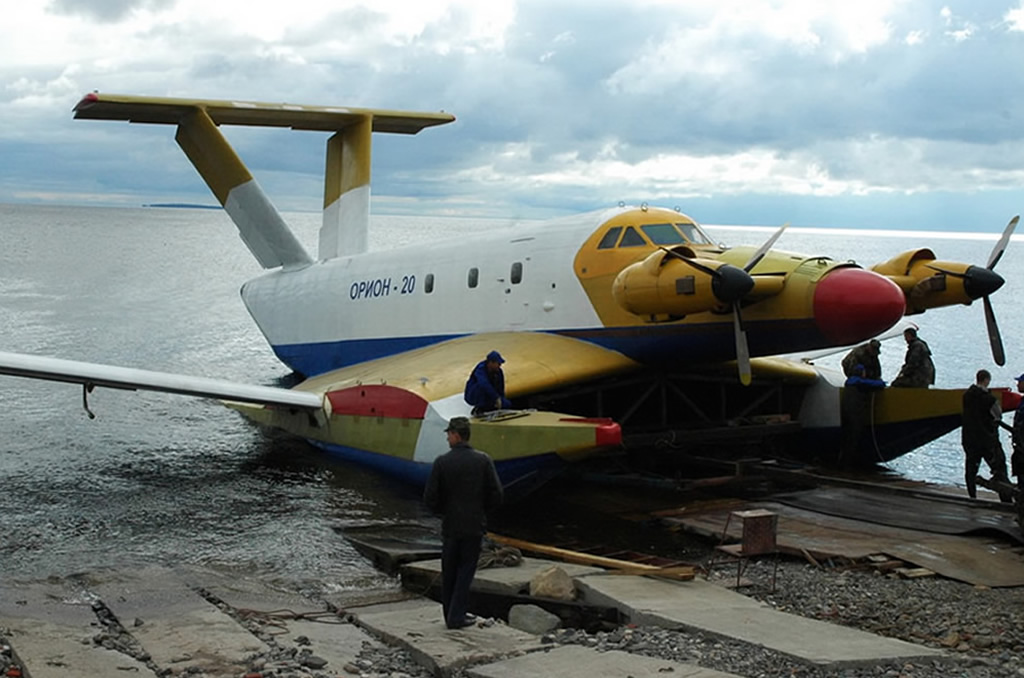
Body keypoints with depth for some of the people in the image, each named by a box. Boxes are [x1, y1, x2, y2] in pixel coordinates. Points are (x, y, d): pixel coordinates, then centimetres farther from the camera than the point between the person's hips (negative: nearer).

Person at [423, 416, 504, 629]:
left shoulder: (442, 462, -9)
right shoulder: (483, 461, -5)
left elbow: (430, 498, -8)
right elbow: (496, 495, -5)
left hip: (450, 526, 0)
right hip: (475, 525, 0)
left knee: (449, 572, 13)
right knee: (466, 571, 6)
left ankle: (451, 614, 19)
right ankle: (456, 616, 3)